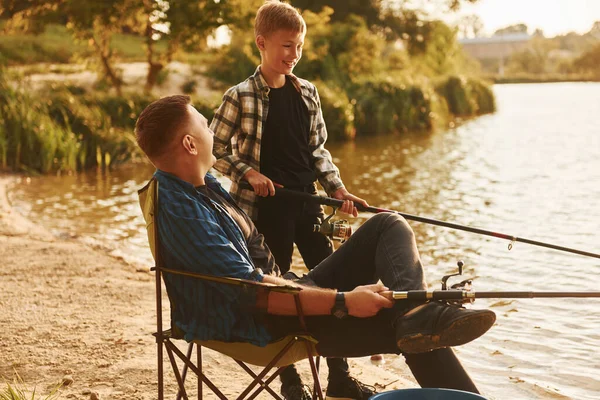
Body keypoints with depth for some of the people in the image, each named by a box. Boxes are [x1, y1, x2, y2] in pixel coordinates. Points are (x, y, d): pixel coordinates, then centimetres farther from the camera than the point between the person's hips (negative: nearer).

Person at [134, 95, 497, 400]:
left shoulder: (203, 181, 9)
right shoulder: (181, 211, -23)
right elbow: (252, 291, -29)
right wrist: (343, 301, -30)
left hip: (286, 291, 10)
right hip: (261, 324, -10)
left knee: (388, 226, -3)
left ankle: (415, 313, -25)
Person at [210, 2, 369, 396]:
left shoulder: (307, 93, 7)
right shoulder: (241, 97, -8)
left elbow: (318, 149, 12)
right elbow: (216, 149, -2)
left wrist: (338, 188, 2)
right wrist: (248, 172, -15)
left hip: (306, 202, 5)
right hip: (267, 205, -5)